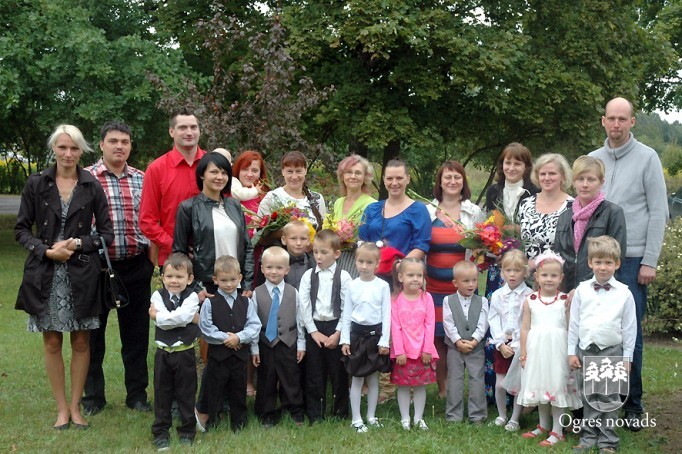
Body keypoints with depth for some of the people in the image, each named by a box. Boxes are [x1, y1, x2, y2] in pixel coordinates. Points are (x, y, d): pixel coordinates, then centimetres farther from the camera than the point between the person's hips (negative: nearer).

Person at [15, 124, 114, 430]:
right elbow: (21, 229, 3)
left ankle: (75, 406, 18)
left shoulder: (92, 186, 1)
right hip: (45, 274, 0)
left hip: (82, 274, 0)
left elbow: (106, 233, 4)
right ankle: (61, 408, 16)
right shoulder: (36, 184, 2)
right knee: (52, 342, 5)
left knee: (80, 341, 5)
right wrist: (47, 251, -12)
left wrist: (78, 244, -12)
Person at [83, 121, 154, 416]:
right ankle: (92, 396, 21)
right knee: (93, 331, 8)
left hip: (136, 265, 3)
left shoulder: (141, 179, 7)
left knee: (136, 331, 9)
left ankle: (137, 393, 22)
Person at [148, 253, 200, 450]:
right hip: (163, 352, 1)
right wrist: (190, 318, -17)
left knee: (186, 394, 9)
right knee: (162, 394, 9)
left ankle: (187, 432, 21)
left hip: (185, 353, -1)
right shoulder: (158, 296, -3)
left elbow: (183, 316, -26)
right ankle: (161, 433, 20)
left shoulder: (192, 297, -7)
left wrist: (158, 314, -17)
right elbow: (169, 321, -18)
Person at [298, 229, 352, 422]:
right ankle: (315, 415, 17)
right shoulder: (308, 276, 2)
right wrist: (313, 331, -6)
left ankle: (340, 413, 19)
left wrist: (338, 333, -11)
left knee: (338, 372, 5)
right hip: (314, 328, 2)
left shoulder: (343, 277, -4)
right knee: (314, 374, 7)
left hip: (336, 328, -2)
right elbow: (303, 305, -1)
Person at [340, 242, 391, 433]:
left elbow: (386, 315, -2)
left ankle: (371, 416, 23)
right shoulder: (352, 286, 0)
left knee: (373, 378, 10)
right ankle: (356, 419, 11)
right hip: (357, 333, 0)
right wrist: (345, 340, -1)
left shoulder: (383, 286, -3)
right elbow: (347, 315, 3)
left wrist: (384, 341, -6)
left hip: (376, 334, 0)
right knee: (357, 378, 4)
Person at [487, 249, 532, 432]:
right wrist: (501, 344, -8)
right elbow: (493, 322, 1)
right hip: (502, 346, 3)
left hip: (521, 345, -3)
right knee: (500, 384, 5)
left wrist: (515, 345, -14)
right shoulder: (497, 295, 4)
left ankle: (514, 419, 15)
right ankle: (501, 415, 24)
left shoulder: (529, 296, -7)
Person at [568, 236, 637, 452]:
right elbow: (574, 323, 4)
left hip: (611, 352, -2)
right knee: (588, 397, 11)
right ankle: (589, 437, 21)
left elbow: (629, 328, 0)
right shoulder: (582, 290, 1)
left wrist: (627, 357, -1)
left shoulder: (624, 293, -3)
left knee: (609, 399, 5)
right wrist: (572, 352, 2)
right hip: (586, 351, 2)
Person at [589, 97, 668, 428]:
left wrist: (650, 262, -8)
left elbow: (658, 212, -3)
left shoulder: (647, 158, 0)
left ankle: (632, 404, 9)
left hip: (632, 260, -3)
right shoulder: (592, 160, 11)